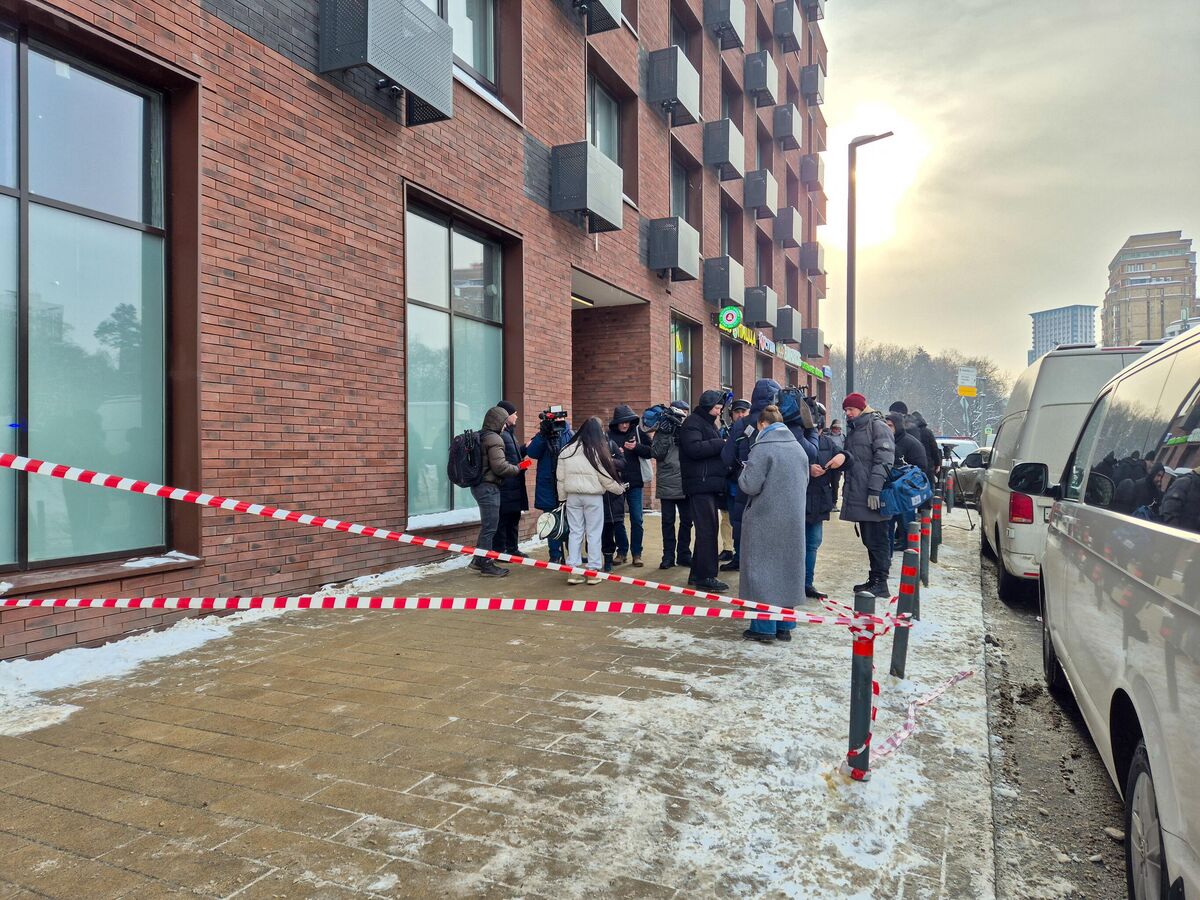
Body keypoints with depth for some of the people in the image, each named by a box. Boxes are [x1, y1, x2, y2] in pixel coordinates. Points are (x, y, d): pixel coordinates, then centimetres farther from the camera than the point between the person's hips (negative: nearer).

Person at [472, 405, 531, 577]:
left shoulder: (478, 437, 14)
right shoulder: (494, 439, -15)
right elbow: (500, 466, -20)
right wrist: (518, 468, -5)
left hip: (478, 484, 10)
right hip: (489, 487, -10)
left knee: (487, 525, 19)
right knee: (490, 527, -3)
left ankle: (479, 560, 25)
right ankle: (486, 564, 3)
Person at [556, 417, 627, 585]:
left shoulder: (567, 450, 2)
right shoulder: (598, 451, -8)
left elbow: (560, 477, 5)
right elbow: (606, 477, -4)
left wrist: (562, 497, 14)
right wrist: (620, 489, 12)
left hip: (573, 496, 3)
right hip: (593, 496, -3)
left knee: (575, 532, 8)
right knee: (594, 533, 5)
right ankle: (593, 571, 6)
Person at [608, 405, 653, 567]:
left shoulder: (638, 432, 0)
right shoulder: (608, 435, -2)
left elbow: (650, 451, -4)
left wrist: (636, 447, -20)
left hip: (635, 482, 0)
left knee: (636, 519, 1)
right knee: (617, 519, 8)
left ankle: (636, 553, 11)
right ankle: (622, 551, 21)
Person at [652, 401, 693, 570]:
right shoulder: (662, 431, 2)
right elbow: (656, 453, -8)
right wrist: (666, 436, -15)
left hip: (686, 484, 2)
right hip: (667, 484, -2)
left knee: (687, 520, 8)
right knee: (668, 521, 4)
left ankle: (684, 554, 20)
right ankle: (668, 556, 13)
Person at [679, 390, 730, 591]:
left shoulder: (709, 424, 23)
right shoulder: (692, 423, -8)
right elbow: (694, 448, -23)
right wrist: (721, 443, -18)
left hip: (710, 485, 10)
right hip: (700, 485, -10)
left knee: (708, 529, 12)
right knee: (707, 530, -10)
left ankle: (697, 574, 19)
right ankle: (706, 576, -6)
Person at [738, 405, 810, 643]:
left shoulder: (762, 448, -14)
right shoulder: (798, 448, 6)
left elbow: (750, 486, -17)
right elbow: (805, 483, 15)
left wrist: (745, 471, 2)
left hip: (765, 521, -6)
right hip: (793, 521, 6)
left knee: (762, 570, 2)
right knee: (787, 569, 13)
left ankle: (763, 627, 4)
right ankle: (784, 626, 20)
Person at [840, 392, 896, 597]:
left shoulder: (877, 426, -8)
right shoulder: (854, 430, 20)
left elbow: (884, 459, -18)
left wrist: (874, 489, -24)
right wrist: (847, 491, 22)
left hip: (874, 498, -9)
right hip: (859, 498, 9)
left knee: (877, 540, -4)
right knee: (868, 540, 14)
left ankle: (880, 583, 0)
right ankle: (874, 579, 22)